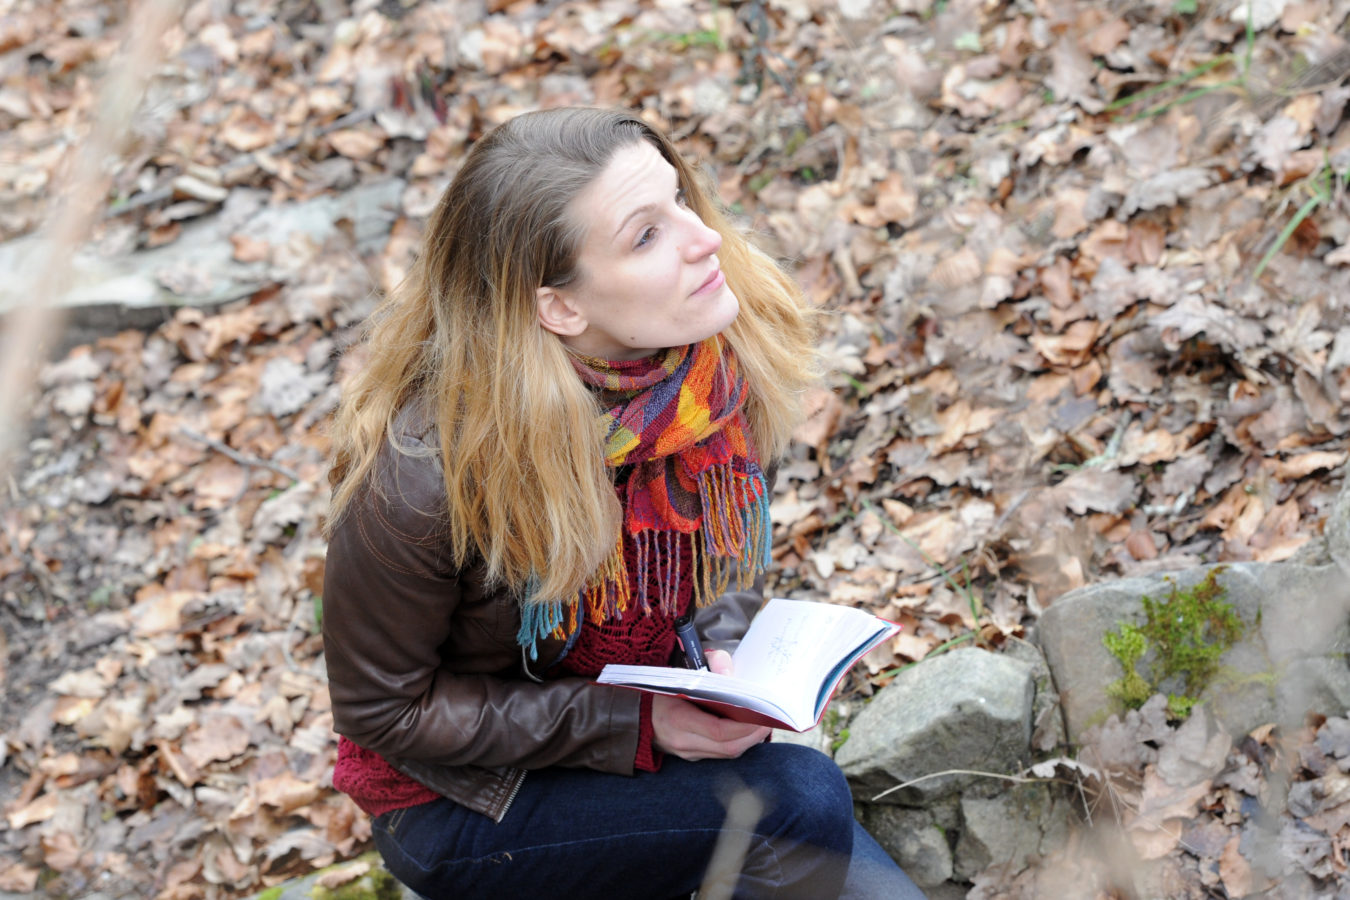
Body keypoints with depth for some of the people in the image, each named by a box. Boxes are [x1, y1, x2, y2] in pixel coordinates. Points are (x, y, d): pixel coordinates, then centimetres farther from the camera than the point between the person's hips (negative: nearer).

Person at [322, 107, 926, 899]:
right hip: (464, 800, -5)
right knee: (795, 798, -24)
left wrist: (726, 657, -14)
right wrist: (636, 728, -24)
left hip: (663, 732, 6)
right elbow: (383, 708, -18)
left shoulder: (729, 365, -14)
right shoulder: (423, 479, -31)